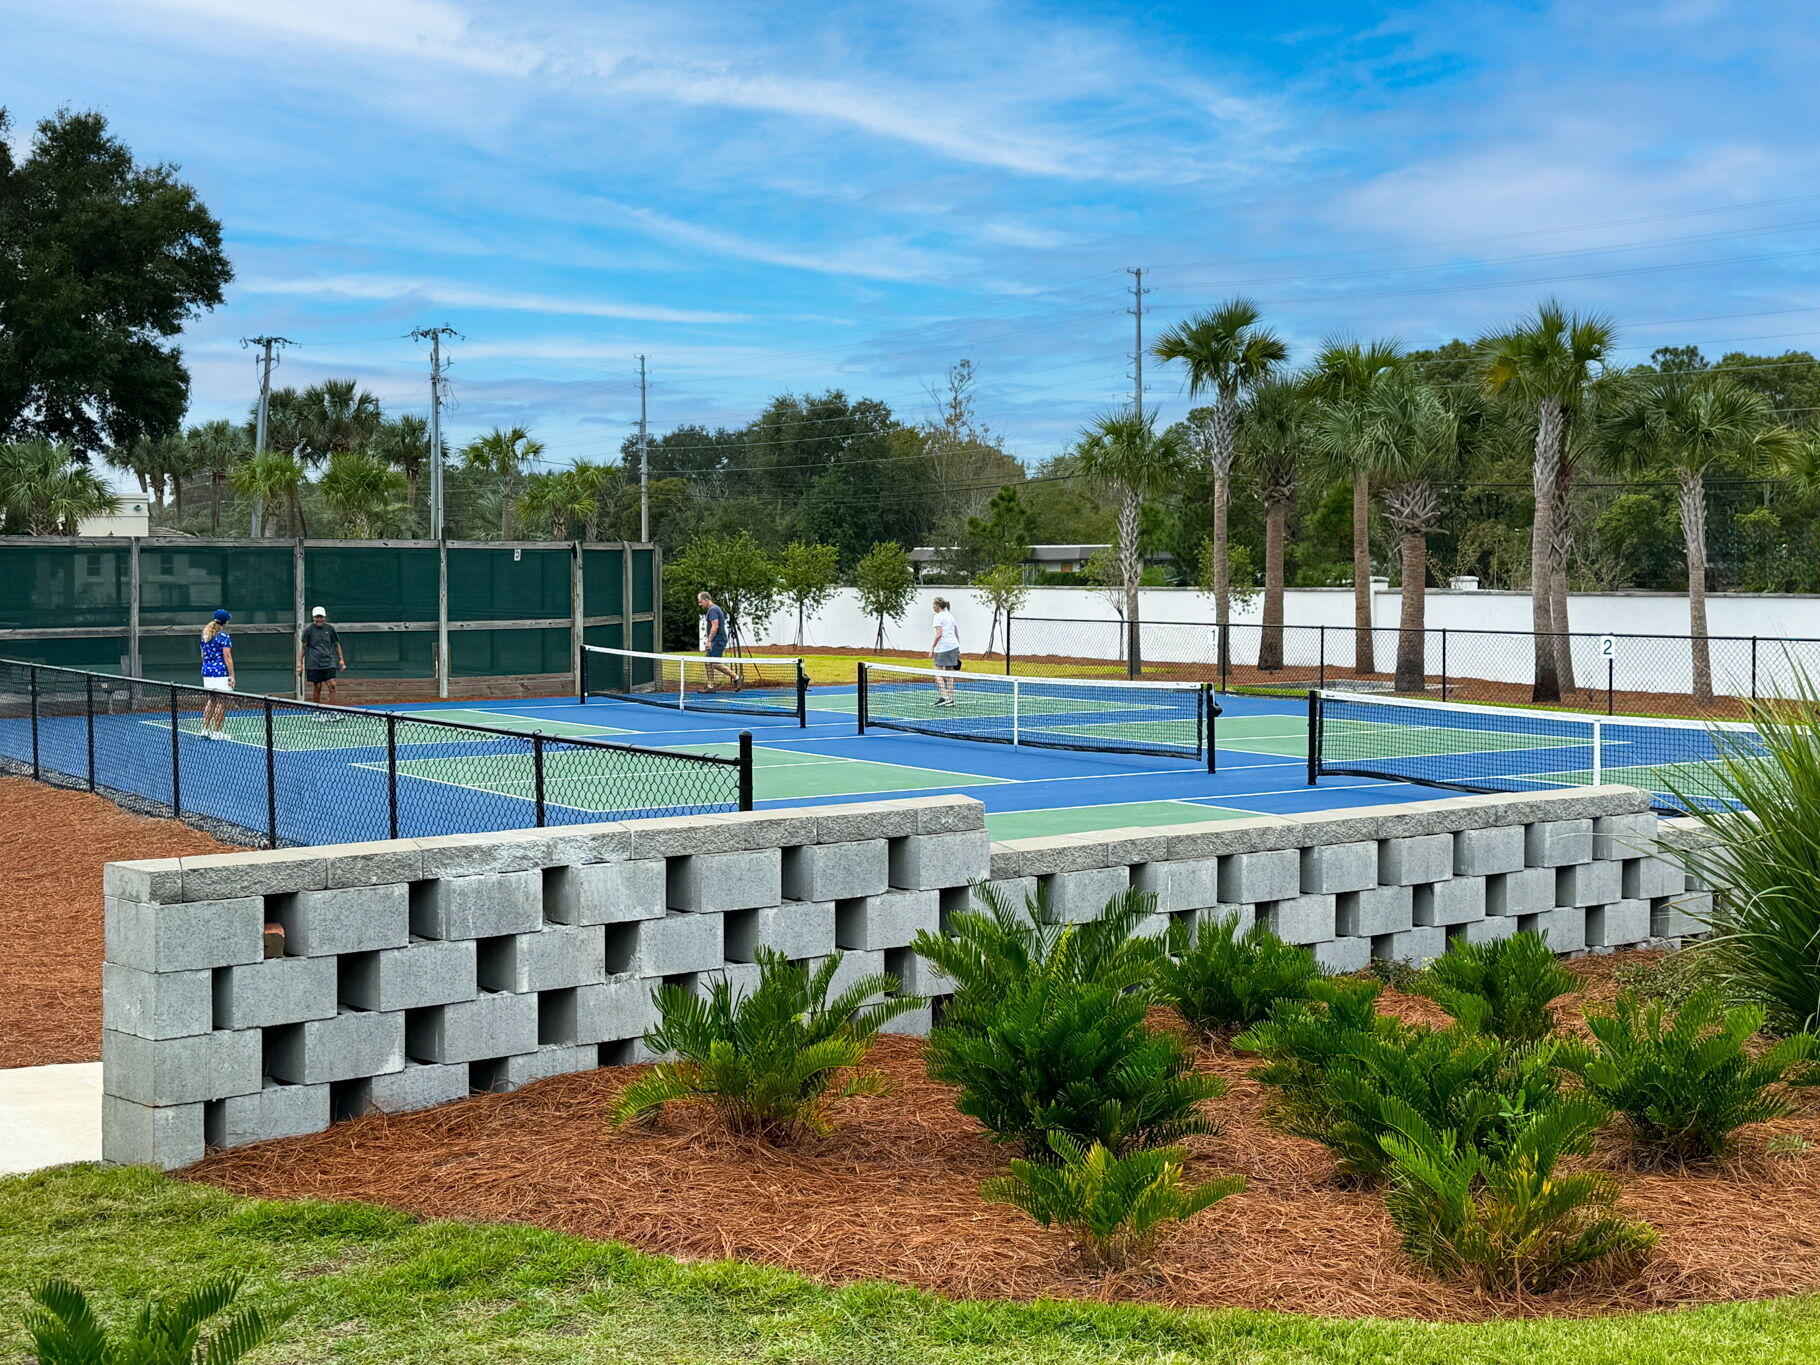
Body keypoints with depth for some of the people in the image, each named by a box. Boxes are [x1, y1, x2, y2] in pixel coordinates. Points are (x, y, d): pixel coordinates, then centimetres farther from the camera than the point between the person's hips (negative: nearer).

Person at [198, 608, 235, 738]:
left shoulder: (205, 634, 12)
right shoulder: (223, 635, -11)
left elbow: (203, 655, 18)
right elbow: (227, 657, -14)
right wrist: (232, 676, -13)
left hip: (207, 671, 8)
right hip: (221, 673, -8)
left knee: (210, 700, 15)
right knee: (222, 701, -2)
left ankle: (205, 729, 14)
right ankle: (217, 732, -2)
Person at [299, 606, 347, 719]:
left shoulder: (330, 628, 5)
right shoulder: (308, 629, -1)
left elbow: (337, 644, 14)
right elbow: (303, 647, 6)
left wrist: (341, 660, 9)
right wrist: (300, 662, 3)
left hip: (329, 662, 2)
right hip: (314, 663, -2)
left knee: (332, 685, -10)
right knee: (317, 687, 1)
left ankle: (331, 712, -7)